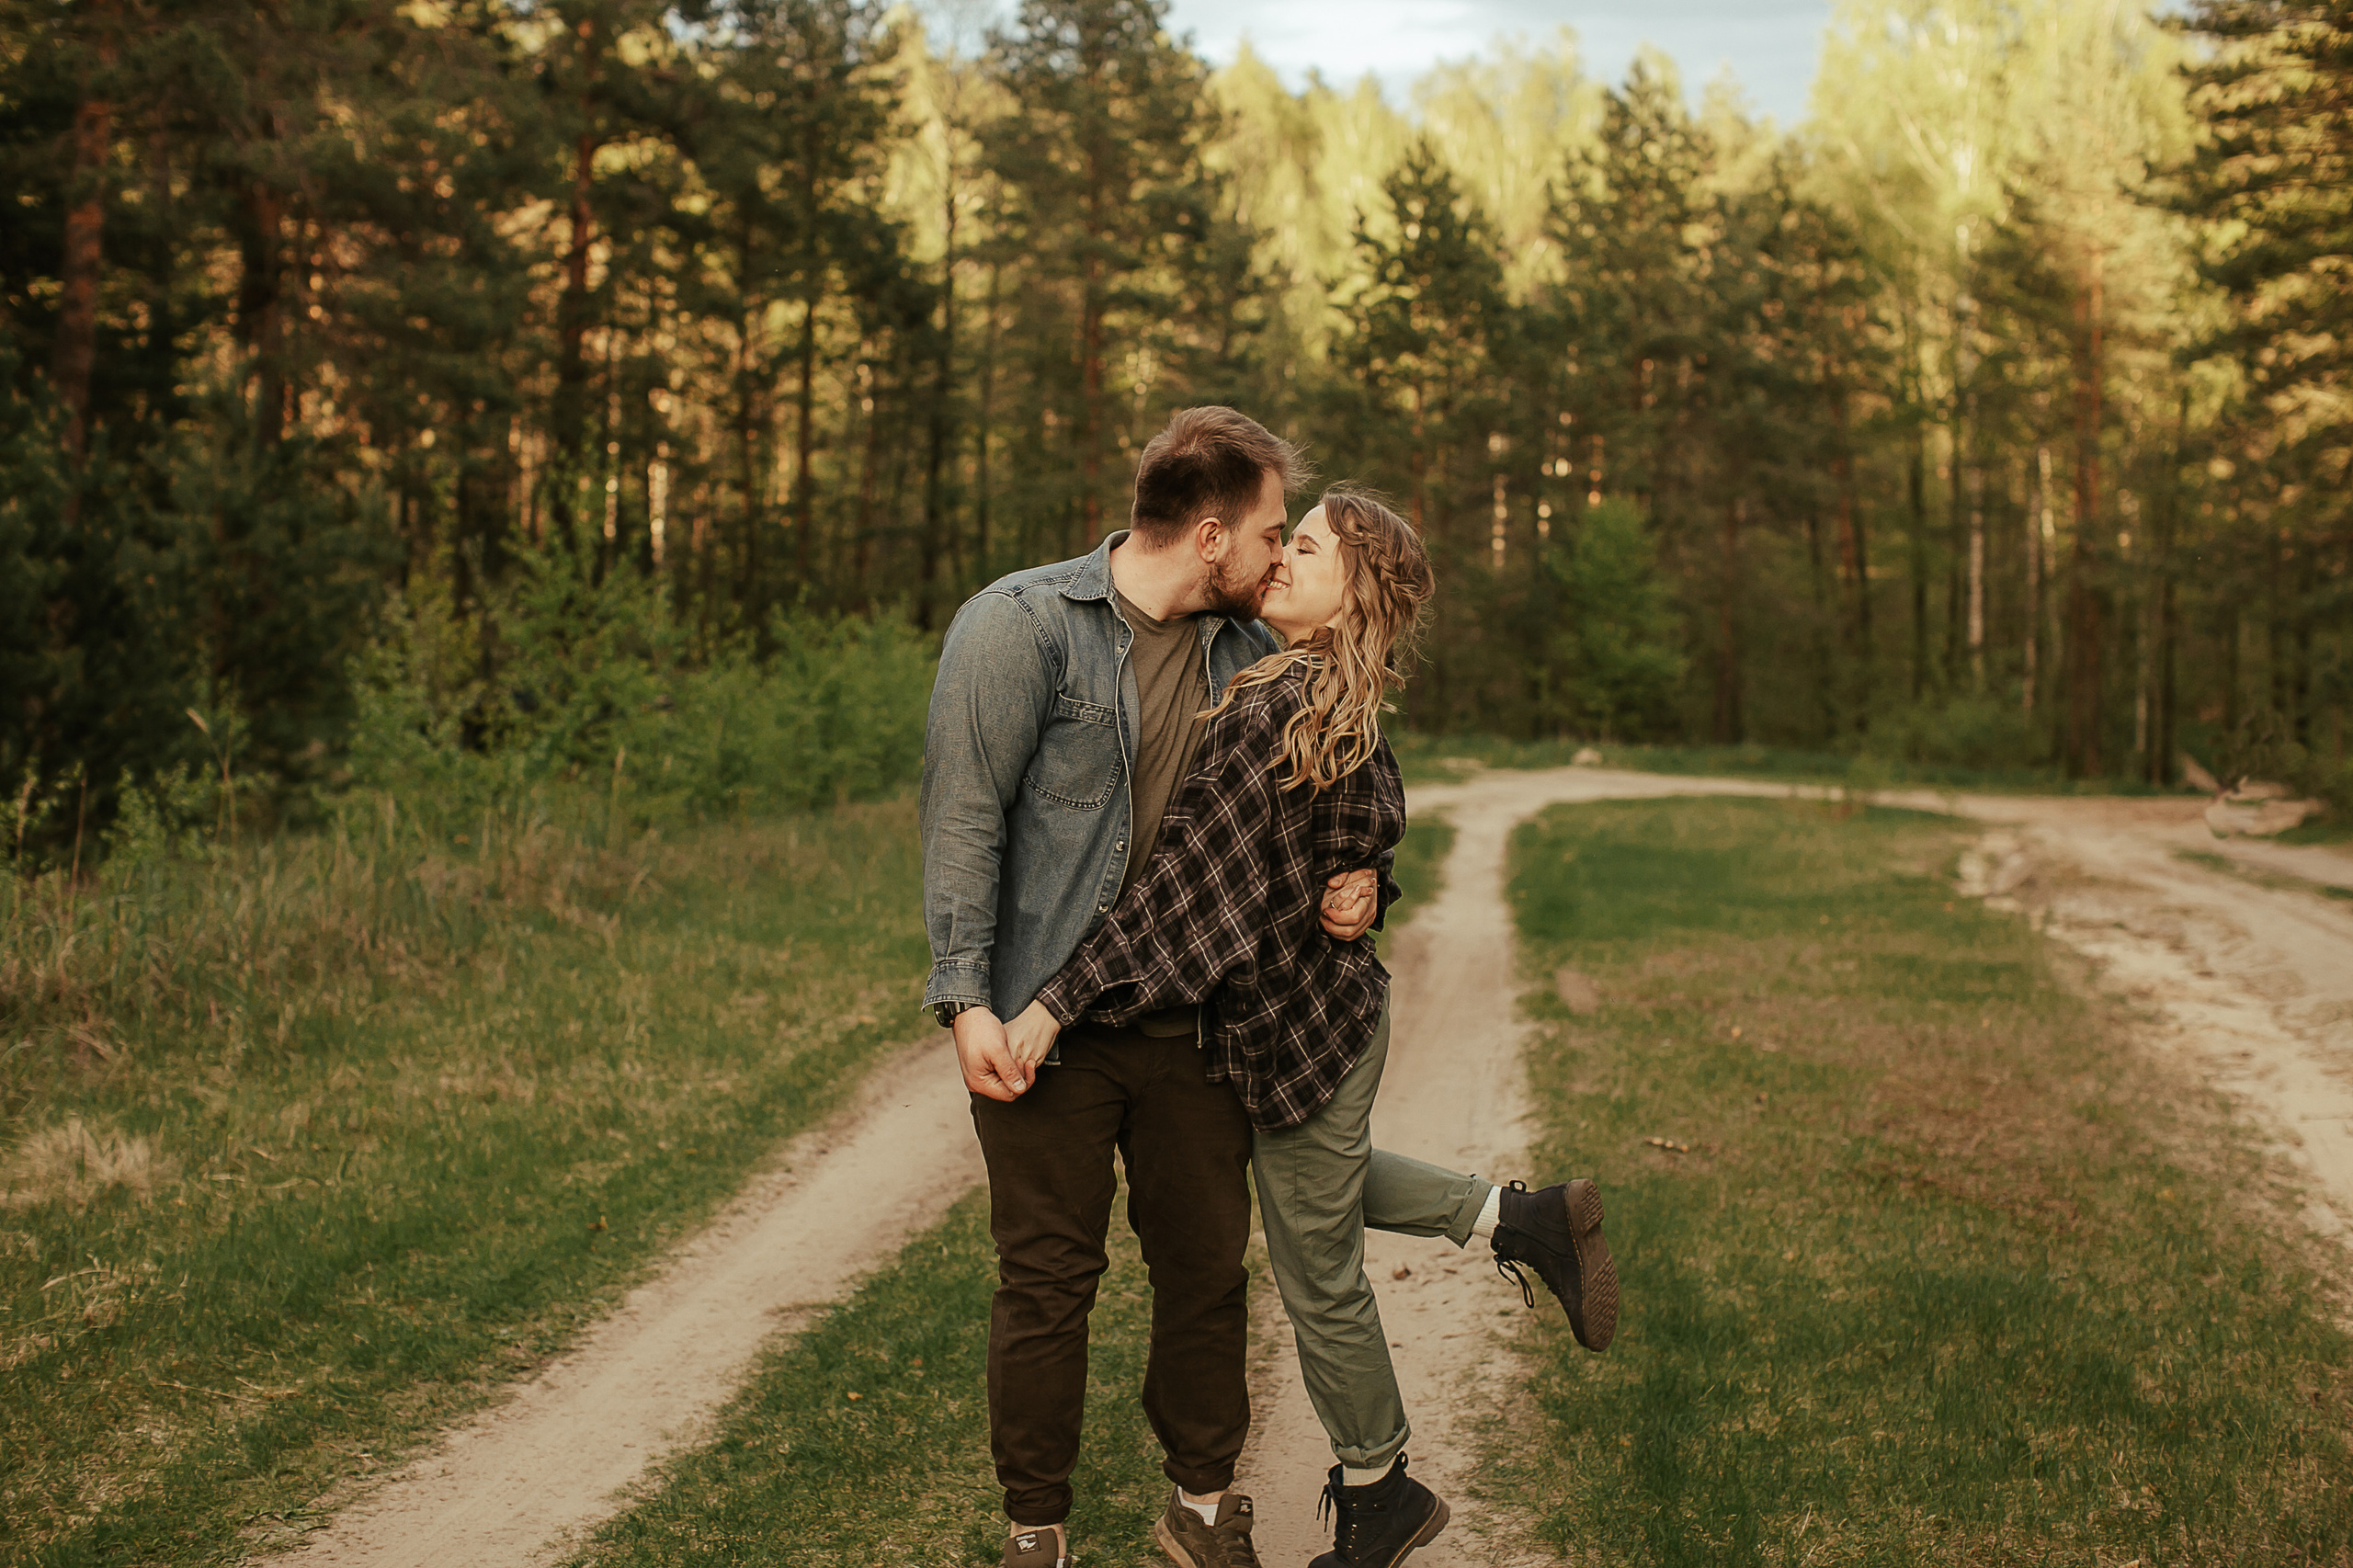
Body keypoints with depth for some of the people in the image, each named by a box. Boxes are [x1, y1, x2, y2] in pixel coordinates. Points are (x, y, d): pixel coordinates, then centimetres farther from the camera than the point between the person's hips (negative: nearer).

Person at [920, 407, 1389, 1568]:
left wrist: (1362, 877, -3)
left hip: (1195, 1027, 5)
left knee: (1207, 1266, 12)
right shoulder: (1021, 623, -9)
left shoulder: (1251, 655, 8)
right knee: (1048, 1280, 5)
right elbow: (964, 818, -11)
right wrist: (965, 998, -17)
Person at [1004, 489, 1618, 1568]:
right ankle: (1517, 1219, 33)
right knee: (1319, 1182, 36)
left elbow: (1184, 884, -29)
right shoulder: (1345, 710, 0)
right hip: (1336, 1000, 9)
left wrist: (1060, 1003, -27)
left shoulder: (1270, 713, -27)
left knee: (1320, 1281, 11)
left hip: (1297, 1029, -9)